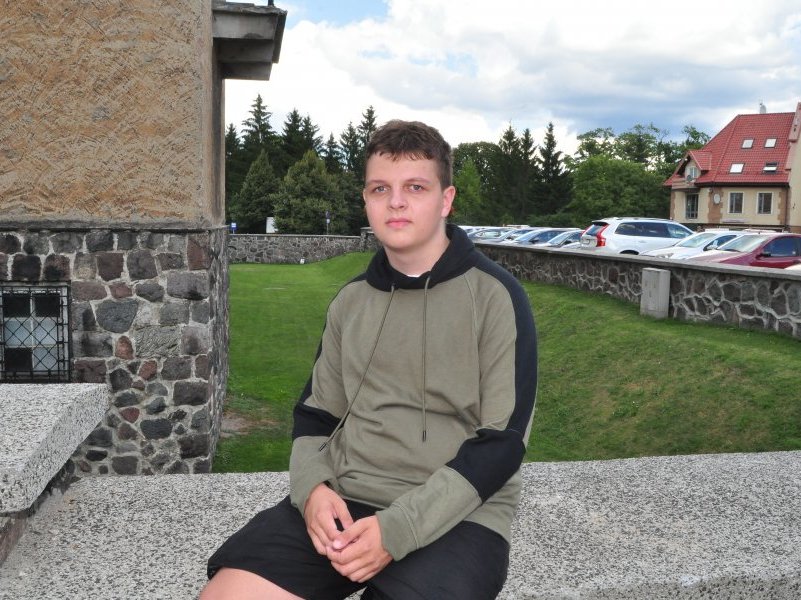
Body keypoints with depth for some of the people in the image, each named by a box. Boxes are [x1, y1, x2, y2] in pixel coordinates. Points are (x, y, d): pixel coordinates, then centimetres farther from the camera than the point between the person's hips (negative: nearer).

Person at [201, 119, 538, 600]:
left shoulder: (496, 296, -5)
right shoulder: (351, 301, 11)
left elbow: (502, 442, -9)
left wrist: (397, 529, -18)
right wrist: (312, 487, -6)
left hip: (455, 514, -3)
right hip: (341, 501, 4)